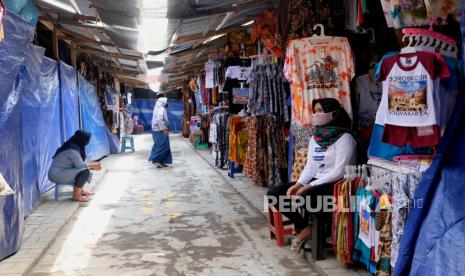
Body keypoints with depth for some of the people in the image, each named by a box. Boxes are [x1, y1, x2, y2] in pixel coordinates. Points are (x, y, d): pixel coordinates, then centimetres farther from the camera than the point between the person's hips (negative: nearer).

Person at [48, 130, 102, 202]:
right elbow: (79, 165, -25)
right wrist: (93, 165, -8)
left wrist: (93, 165, 6)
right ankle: (76, 195, -10)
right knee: (84, 172, -21)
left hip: (60, 172, 10)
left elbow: (78, 163, 14)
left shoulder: (72, 146, 8)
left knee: (83, 169, 16)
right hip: (57, 175, -10)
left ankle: (80, 190, 16)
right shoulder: (72, 150, -21)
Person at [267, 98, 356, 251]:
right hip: (314, 181, 8)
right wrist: (298, 185, -7)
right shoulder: (315, 137, 13)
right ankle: (303, 227, 2)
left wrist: (309, 186, -20)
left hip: (334, 184, -8)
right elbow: (310, 166, 11)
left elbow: (339, 172, -18)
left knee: (305, 197, -37)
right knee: (273, 194, -8)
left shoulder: (344, 138, -11)